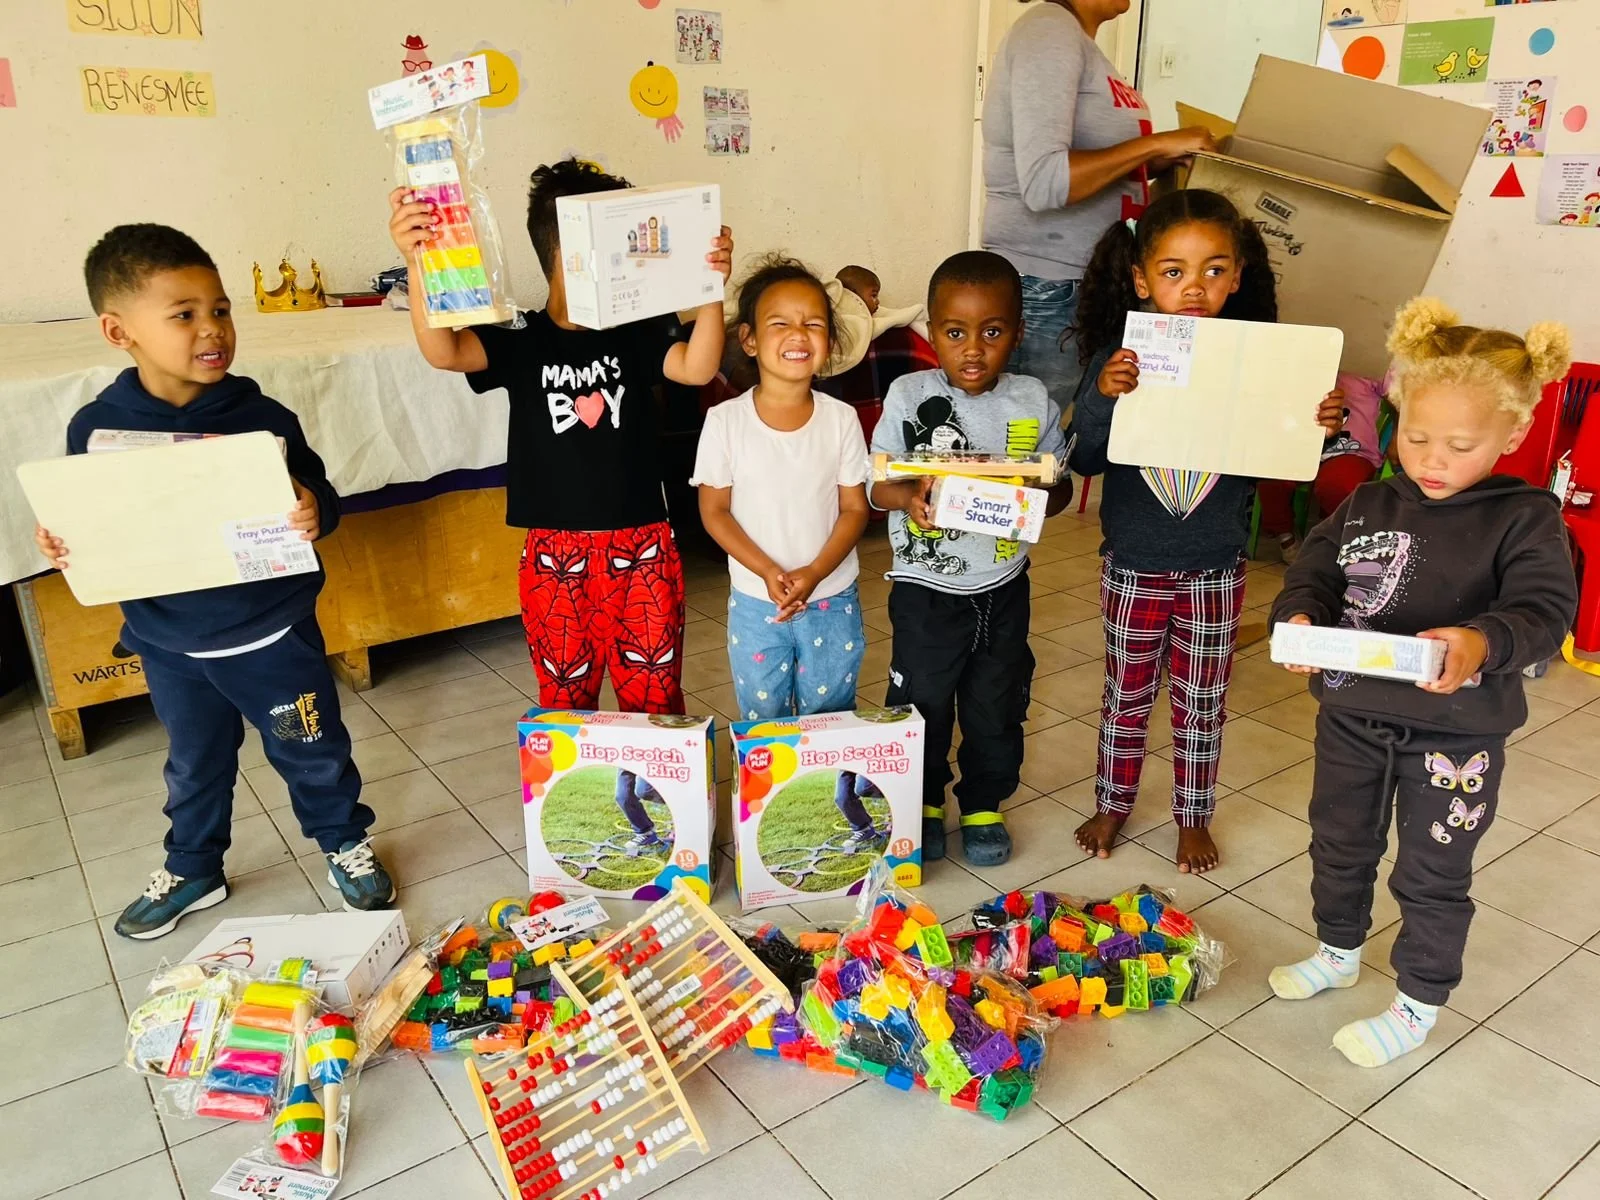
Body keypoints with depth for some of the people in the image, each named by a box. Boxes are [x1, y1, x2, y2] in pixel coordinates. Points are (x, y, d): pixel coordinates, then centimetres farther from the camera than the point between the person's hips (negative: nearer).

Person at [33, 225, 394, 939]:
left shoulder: (260, 418, -14)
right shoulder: (97, 427, -9)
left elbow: (318, 495, -7)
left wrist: (316, 514, -29)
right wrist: (60, 548, -18)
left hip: (271, 631, -2)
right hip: (169, 643, 2)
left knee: (312, 751, 14)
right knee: (195, 766, 23)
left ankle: (344, 842, 39)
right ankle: (191, 870, 45)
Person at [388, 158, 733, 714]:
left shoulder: (636, 334, 0)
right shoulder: (520, 342, -3)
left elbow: (697, 368, -16)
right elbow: (443, 352, -20)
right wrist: (419, 265, -38)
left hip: (643, 547, 1)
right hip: (555, 554, 0)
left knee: (656, 703, 11)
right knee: (565, 700, 15)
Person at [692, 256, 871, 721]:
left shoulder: (841, 419, -7)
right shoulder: (725, 421, -11)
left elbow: (855, 508, -4)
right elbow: (714, 512, -6)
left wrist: (814, 573, -18)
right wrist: (768, 572, -18)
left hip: (833, 602, 1)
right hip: (756, 604, -1)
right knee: (762, 724, 15)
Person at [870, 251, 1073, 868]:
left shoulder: (1033, 401, -3)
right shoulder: (909, 395, -8)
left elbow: (1061, 485, 2)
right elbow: (876, 484, -8)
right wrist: (910, 495, -31)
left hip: (1003, 587, 2)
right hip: (926, 588, -1)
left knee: (997, 706, 15)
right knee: (922, 701, 12)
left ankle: (984, 805, 37)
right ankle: (924, 803, 36)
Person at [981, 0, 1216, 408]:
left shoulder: (1074, 38, 16)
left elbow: (1091, 169, 16)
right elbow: (1043, 182, -24)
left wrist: (1172, 158, 7)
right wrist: (1158, 143, -17)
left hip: (1085, 284, 9)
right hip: (1046, 290, -9)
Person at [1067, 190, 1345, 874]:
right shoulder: (1119, 356, -11)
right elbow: (1085, 460, -14)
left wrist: (1318, 427, -23)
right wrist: (1102, 397, -31)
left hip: (1216, 572, 1)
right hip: (1134, 567, 0)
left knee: (1201, 703, 16)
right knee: (1126, 695, 16)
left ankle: (1193, 817, 36)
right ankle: (1112, 805, 37)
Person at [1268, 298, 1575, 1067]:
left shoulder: (1525, 520, -11)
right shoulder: (1367, 506, -1)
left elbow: (1544, 611, -19)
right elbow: (1314, 572, -2)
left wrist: (1482, 644, -40)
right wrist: (1300, 618, -24)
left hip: (1454, 732, -4)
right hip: (1353, 715, 4)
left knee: (1432, 875, 12)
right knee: (1340, 842, 22)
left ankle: (1417, 1005, 33)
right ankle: (1339, 952, 47)